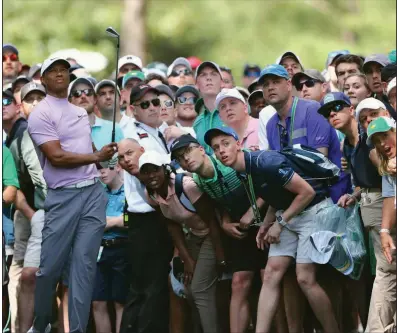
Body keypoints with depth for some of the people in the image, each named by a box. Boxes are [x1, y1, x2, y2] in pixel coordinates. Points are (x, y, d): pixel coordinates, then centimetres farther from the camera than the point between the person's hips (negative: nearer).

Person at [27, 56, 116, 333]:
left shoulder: (81, 112, 18)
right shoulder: (41, 114, -6)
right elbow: (56, 157, -15)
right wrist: (96, 157, -18)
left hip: (94, 193, 5)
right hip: (64, 197, -5)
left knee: (85, 264, -2)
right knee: (50, 266, -2)